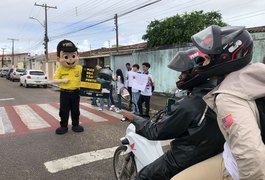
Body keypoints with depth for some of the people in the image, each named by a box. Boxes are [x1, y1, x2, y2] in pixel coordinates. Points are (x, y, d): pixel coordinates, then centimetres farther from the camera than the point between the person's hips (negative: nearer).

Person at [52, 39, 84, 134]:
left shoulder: (80, 68, -5)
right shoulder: (60, 69, -5)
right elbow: (54, 80, -3)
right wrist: (63, 80, -18)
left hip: (75, 92, 1)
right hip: (64, 93, 0)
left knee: (75, 110, 12)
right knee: (63, 111, 7)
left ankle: (75, 125, 26)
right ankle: (63, 126, 20)